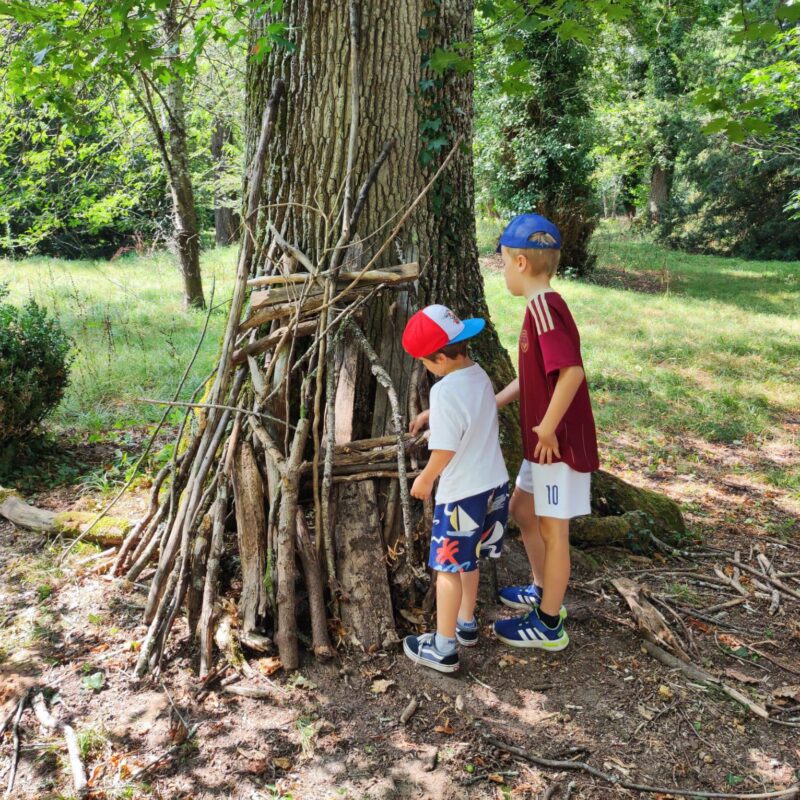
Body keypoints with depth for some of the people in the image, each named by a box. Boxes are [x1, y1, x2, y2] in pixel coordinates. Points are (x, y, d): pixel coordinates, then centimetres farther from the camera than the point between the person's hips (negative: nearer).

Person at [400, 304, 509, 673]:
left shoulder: (445, 391, -24)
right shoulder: (480, 376, 2)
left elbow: (444, 452, -22)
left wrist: (424, 480, -7)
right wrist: (430, 415, 21)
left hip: (460, 495, -8)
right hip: (494, 486, 8)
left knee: (449, 568, 5)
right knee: (468, 561, 23)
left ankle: (443, 649, 16)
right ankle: (466, 625, 39)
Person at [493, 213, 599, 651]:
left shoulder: (542, 306, -21)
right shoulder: (544, 306, 9)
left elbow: (572, 371, -33)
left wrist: (548, 428, -23)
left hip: (560, 443, -10)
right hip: (541, 444, 10)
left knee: (552, 530, 4)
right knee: (521, 511, 23)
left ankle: (548, 624, 20)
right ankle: (543, 591, 41)